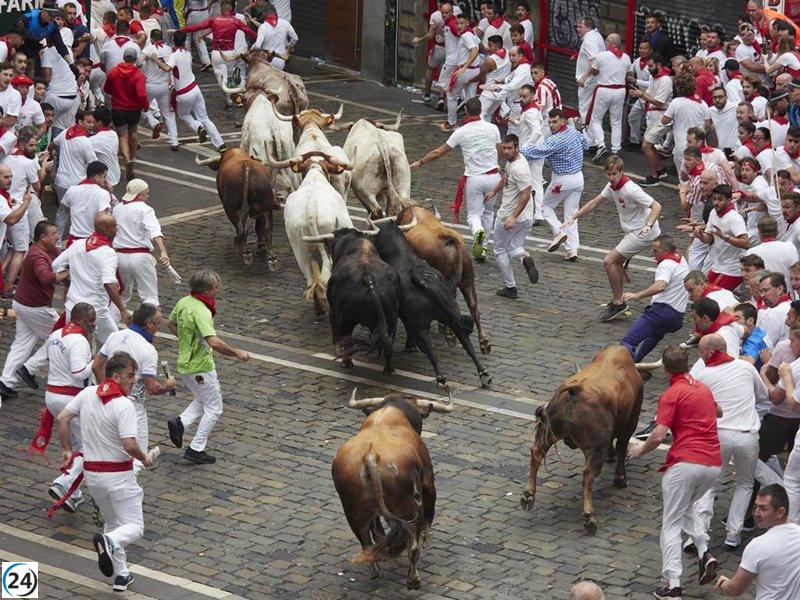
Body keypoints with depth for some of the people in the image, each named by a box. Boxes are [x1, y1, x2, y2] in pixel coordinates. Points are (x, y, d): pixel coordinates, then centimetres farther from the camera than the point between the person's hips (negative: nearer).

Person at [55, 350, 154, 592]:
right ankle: (110, 542, -32)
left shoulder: (87, 394, 0)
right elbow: (129, 445, -25)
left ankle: (121, 574, 20)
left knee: (113, 523, 23)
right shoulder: (124, 405, -20)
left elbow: (61, 419, 2)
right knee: (134, 527, -1)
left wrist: (67, 450, 14)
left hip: (91, 472, 7)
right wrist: (145, 459, -5)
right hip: (119, 475, -7)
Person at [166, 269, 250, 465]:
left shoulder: (184, 302, 1)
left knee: (202, 401, 27)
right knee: (214, 408, 6)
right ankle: (196, 450, 6)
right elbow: (214, 342, -36)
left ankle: (180, 422, 7)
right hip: (201, 366, -9)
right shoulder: (201, 311, -27)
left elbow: (171, 324, 18)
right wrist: (237, 353, -25)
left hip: (185, 364, 9)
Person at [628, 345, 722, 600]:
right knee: (686, 508, 29)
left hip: (685, 462, -6)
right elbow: (718, 413, 40)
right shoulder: (704, 389, 17)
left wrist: (641, 449, 6)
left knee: (671, 523, 3)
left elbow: (659, 436, -13)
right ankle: (705, 553, 7)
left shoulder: (671, 395, -4)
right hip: (714, 463, 6)